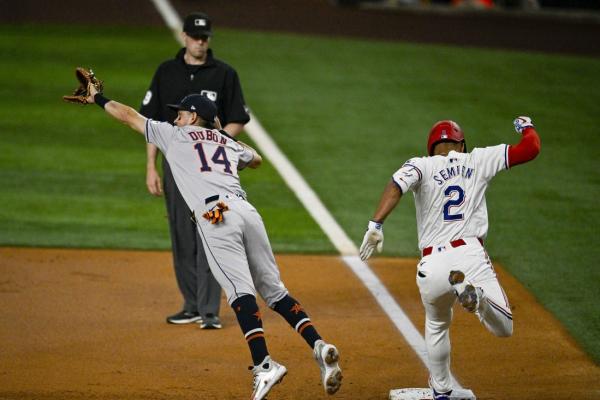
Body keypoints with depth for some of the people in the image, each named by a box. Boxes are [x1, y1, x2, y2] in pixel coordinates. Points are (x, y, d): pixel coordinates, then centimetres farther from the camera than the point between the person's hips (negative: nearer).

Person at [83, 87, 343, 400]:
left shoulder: (174, 136, 21)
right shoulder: (228, 143, 32)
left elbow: (128, 115, 31)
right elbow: (255, 158, 55)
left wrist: (97, 98, 44)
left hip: (215, 216, -5)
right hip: (248, 211, 5)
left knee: (240, 291, -17)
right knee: (274, 290, 9)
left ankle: (264, 365, -31)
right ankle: (318, 345, -9)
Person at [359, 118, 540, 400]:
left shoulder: (422, 166, 10)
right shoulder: (478, 160, 13)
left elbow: (397, 185, -13)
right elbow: (531, 148, 15)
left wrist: (376, 224, -21)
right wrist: (526, 127, 37)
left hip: (431, 267, 1)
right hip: (470, 256, -1)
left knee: (437, 326, 29)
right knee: (504, 329, 4)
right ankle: (477, 293, -26)